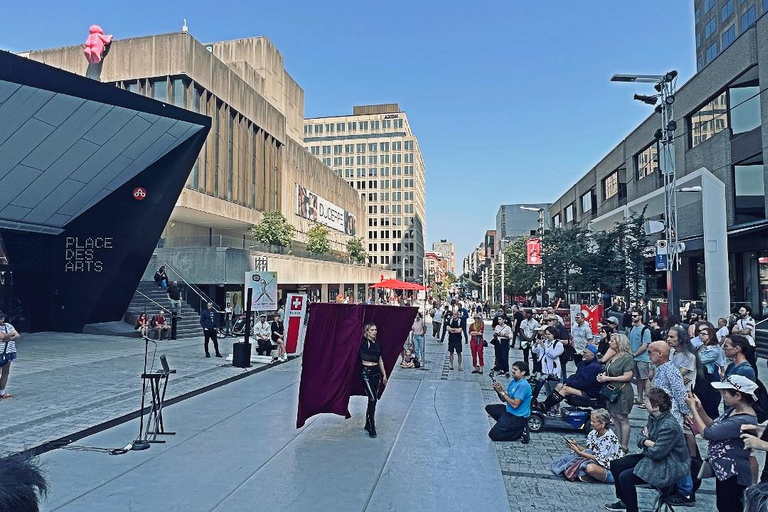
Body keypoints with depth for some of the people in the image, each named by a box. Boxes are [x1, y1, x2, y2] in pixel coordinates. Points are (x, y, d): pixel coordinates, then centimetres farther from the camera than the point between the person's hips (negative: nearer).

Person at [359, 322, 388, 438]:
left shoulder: (378, 344, 11)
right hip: (366, 372, -6)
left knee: (373, 399, 10)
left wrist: (384, 374, 18)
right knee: (373, 399, -12)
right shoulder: (363, 342, -5)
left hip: (376, 372, 6)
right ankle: (372, 427, -4)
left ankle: (368, 424, 24)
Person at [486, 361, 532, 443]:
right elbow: (504, 399, 9)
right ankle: (504, 424, 8)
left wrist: (502, 391, -21)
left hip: (518, 417, -9)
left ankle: (521, 431, -5)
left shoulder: (523, 385, -23)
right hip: (509, 411, 9)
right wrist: (498, 390, -10)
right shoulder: (513, 382, 6)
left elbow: (515, 405, -26)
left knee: (493, 435, -11)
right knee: (489, 408, 16)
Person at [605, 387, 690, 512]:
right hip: (653, 457, 10)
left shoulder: (669, 426, -28)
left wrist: (645, 444, -8)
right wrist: (648, 442, -17)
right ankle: (623, 502, 25)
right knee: (615, 465, 7)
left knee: (625, 477, -20)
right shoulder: (653, 417, 0)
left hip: (669, 468, -10)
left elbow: (657, 452, -28)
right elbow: (640, 437, 5)